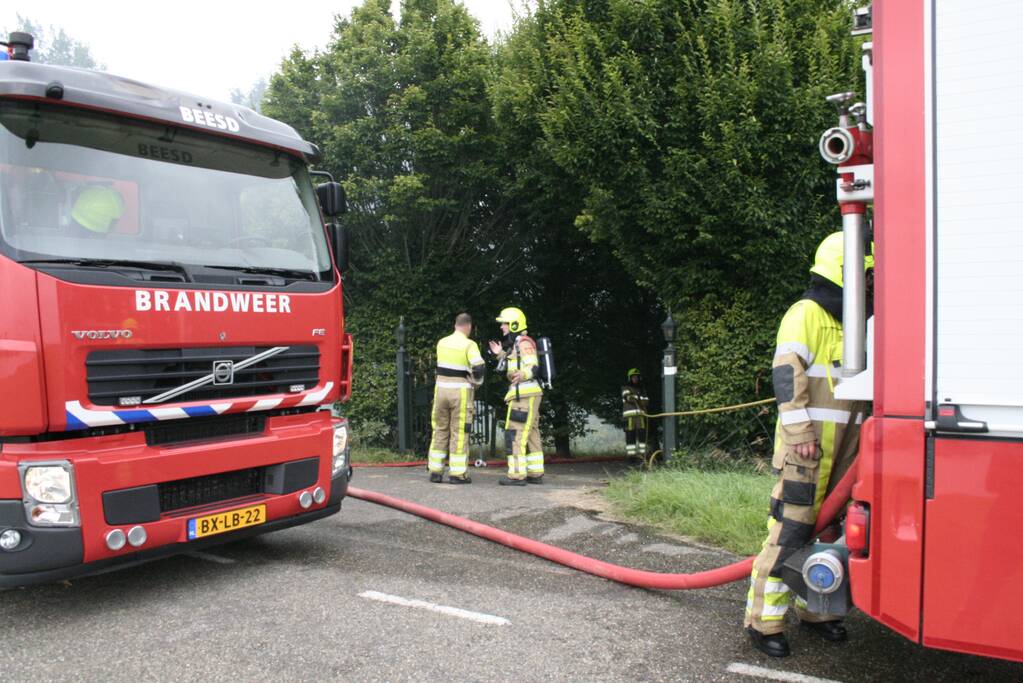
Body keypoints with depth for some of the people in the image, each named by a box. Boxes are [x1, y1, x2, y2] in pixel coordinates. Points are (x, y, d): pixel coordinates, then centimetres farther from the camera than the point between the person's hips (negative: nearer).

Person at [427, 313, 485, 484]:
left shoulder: (441, 343, 7)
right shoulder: (469, 345, -10)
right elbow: (479, 368, -19)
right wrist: (477, 382, 1)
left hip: (441, 389, 5)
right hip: (460, 391, -4)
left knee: (440, 430, 12)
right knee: (459, 432, 1)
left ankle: (435, 471, 12)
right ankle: (457, 473, 2)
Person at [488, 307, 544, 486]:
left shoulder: (523, 342, -11)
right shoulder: (516, 344, 19)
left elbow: (533, 367, -21)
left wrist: (523, 374, -42)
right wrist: (501, 355, 20)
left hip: (525, 394, -11)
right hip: (526, 395, 11)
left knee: (515, 434, -10)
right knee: (530, 435, 11)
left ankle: (517, 475, -10)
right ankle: (535, 474, 14)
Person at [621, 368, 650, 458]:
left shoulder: (642, 390, 21)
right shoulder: (625, 389, 8)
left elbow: (646, 402, 8)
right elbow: (629, 397, -11)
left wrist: (635, 399, -7)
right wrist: (640, 399, -3)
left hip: (641, 415, 4)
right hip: (630, 416, -4)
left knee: (642, 435, 1)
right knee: (630, 436, -6)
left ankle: (642, 453, 5)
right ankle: (630, 454, -6)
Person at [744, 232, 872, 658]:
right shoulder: (806, 314, -9)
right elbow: (787, 374, -19)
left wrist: (859, 435, 22)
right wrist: (800, 432, -23)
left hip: (842, 447, 9)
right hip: (807, 446, -9)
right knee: (791, 529, -9)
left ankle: (813, 608, 26)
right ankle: (763, 619, -3)